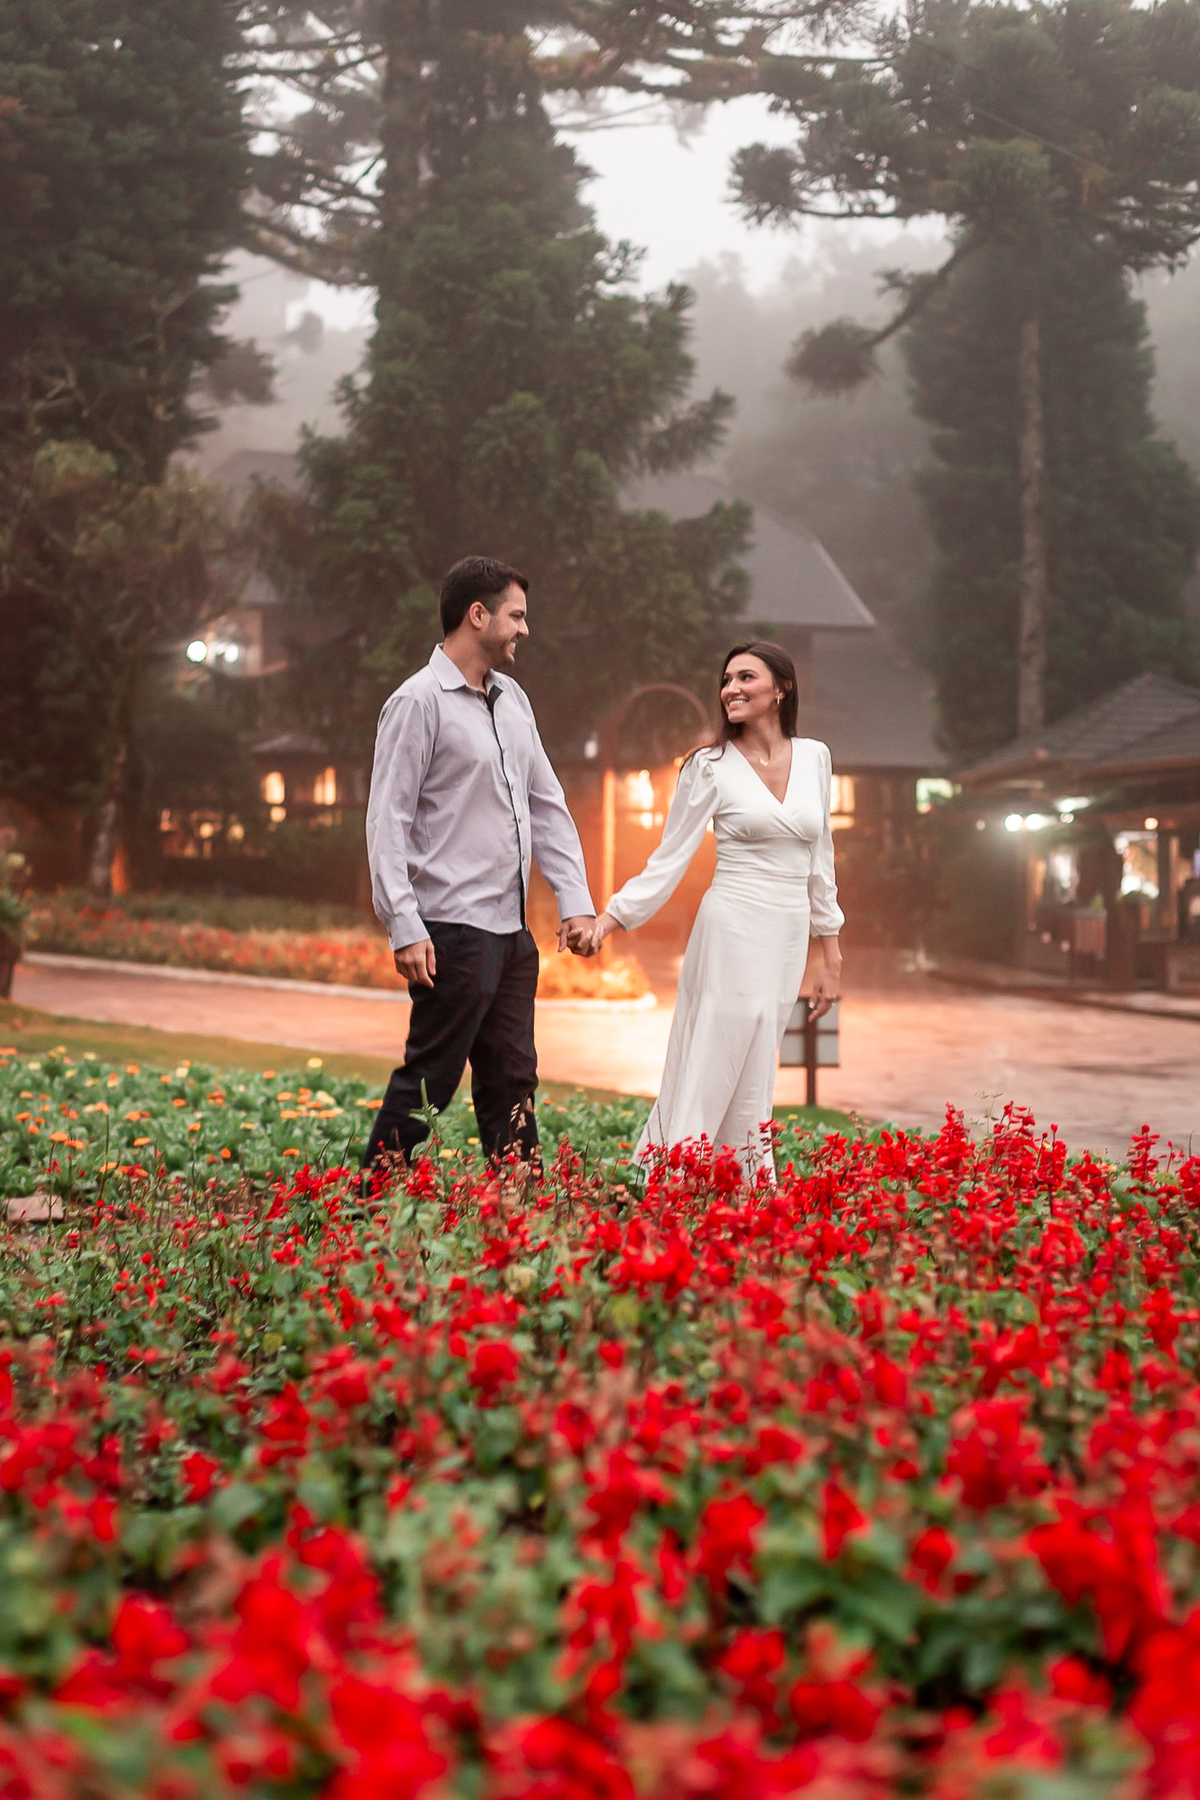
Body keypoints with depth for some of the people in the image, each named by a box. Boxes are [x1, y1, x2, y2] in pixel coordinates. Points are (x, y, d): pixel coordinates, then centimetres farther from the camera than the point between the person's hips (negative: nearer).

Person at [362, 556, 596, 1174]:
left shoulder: (512, 699, 16)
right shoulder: (419, 702, -9)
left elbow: (547, 804, 19)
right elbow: (388, 821, -12)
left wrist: (575, 900, 9)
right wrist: (405, 929, -19)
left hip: (511, 930, 8)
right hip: (453, 931, -8)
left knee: (512, 1080, 10)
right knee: (429, 1080, -5)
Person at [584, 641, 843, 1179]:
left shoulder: (814, 757, 9)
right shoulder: (712, 766, -2)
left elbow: (819, 859, 15)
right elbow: (669, 859, -1)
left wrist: (830, 953, 15)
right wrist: (610, 917, -13)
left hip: (789, 939, 4)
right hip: (734, 936, -4)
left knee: (751, 1086, 6)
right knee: (711, 1079, -7)